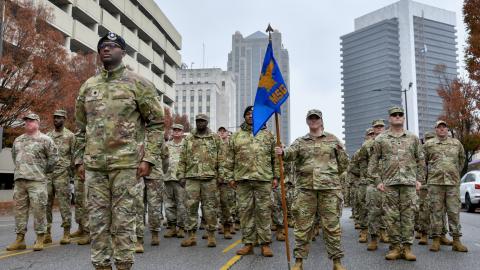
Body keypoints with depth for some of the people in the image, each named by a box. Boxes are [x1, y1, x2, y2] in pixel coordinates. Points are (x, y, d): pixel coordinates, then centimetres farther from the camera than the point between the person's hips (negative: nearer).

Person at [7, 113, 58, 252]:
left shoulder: (45, 139, -1)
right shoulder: (18, 140, 17)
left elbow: (53, 157, -1)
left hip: (37, 180, -6)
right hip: (19, 180, 6)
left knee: (38, 209, -5)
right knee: (20, 209, 8)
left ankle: (40, 239, 2)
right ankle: (19, 239, 15)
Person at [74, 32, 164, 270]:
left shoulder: (138, 84, 0)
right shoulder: (88, 86, 14)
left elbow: (156, 123, -2)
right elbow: (81, 128, 19)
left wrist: (149, 158, -9)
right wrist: (79, 159, 12)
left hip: (126, 162, -4)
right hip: (93, 164, 5)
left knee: (123, 217, 1)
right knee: (97, 218, 8)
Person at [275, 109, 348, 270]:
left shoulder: (332, 139, 10)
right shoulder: (300, 141, 11)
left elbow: (344, 162, 16)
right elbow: (291, 153, -11)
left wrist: (331, 175, 12)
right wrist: (282, 153, -32)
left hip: (330, 187, 0)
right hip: (305, 187, 1)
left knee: (332, 225, 2)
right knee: (302, 225, 2)